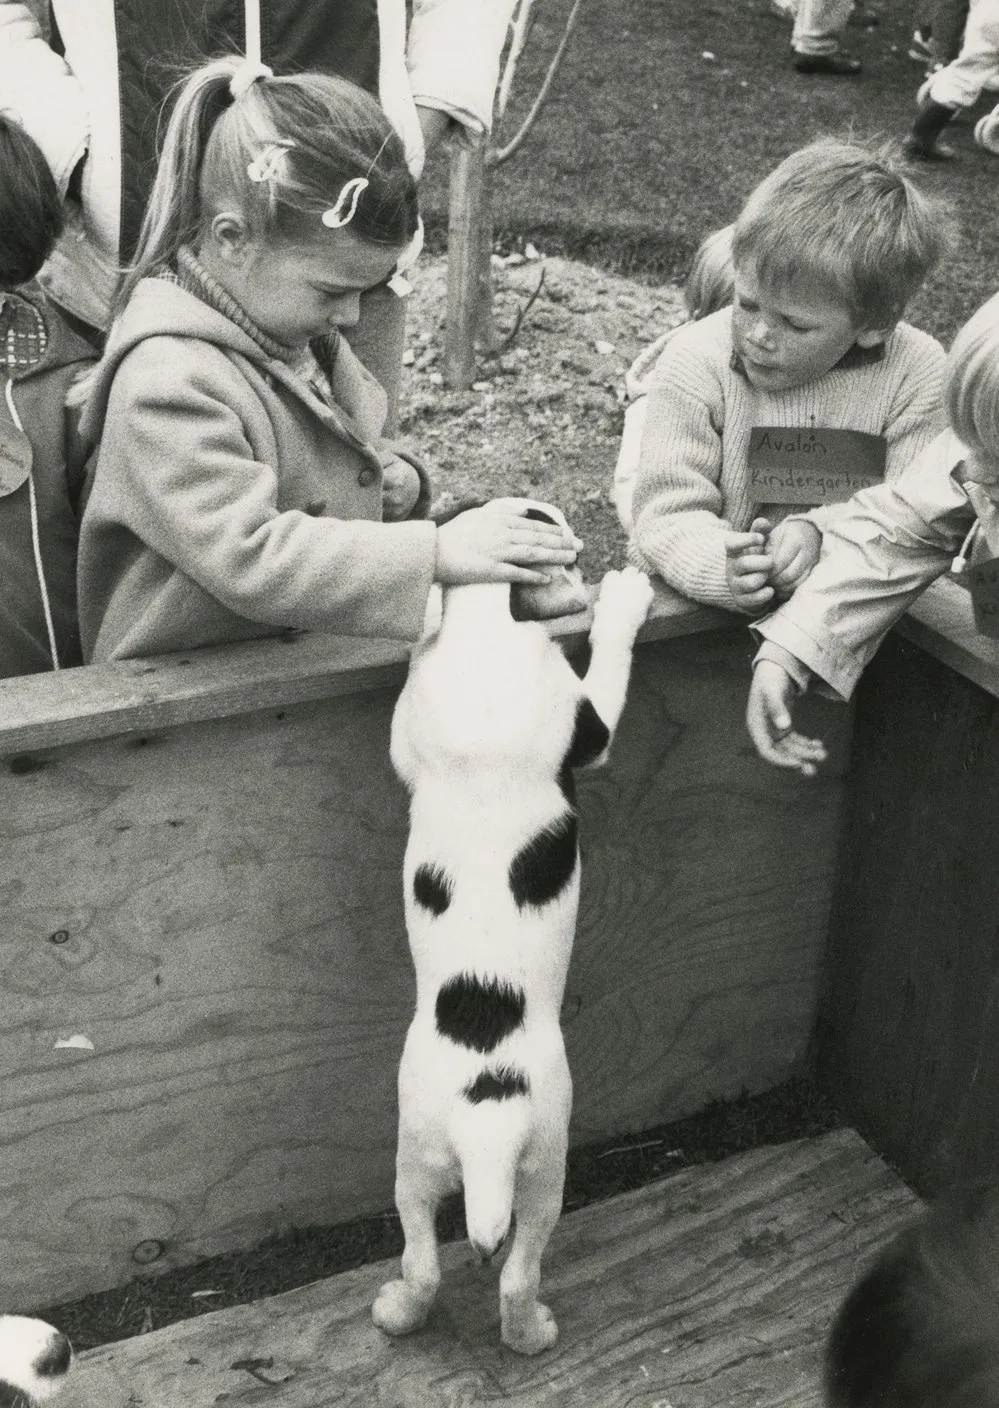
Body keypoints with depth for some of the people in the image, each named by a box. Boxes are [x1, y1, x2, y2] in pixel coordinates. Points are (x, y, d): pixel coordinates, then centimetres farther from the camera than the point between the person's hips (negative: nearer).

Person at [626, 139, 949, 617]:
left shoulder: (917, 373, -9)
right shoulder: (695, 365, -11)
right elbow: (669, 512, -14)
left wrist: (823, 532, -26)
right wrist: (720, 569, -35)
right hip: (708, 603, 1)